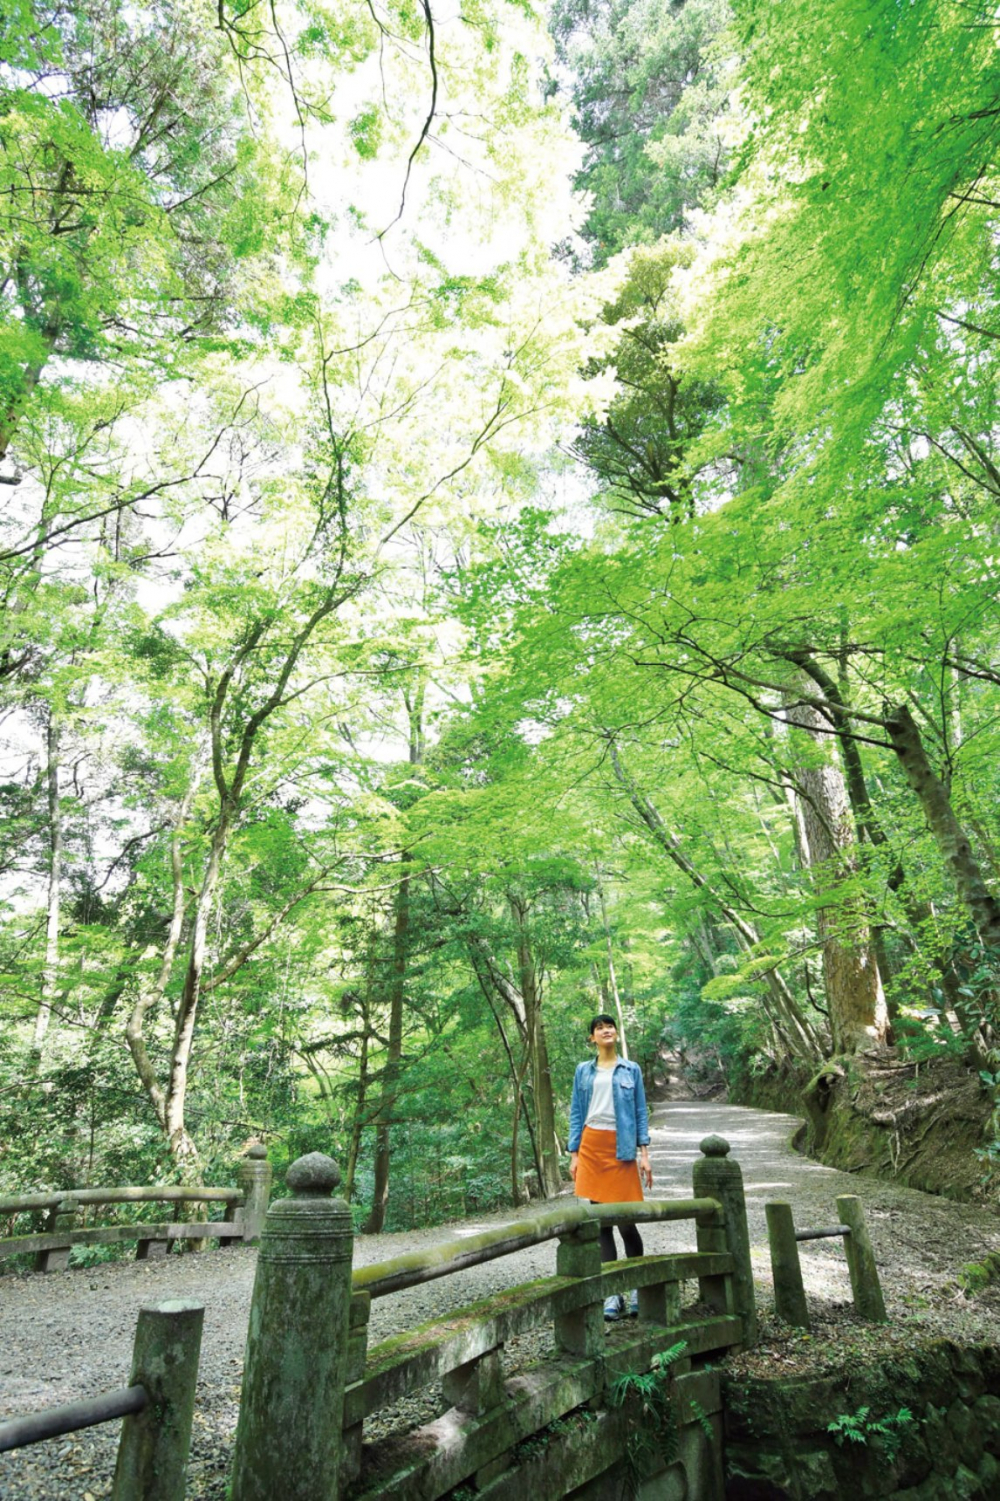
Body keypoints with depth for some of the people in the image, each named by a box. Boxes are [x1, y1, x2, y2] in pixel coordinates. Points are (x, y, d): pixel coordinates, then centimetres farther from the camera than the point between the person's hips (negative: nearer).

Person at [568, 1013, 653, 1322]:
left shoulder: (631, 1070, 7)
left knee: (625, 1221, -4)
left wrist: (644, 1154, -2)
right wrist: (574, 1154, 4)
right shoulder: (583, 1071, 10)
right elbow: (576, 1114, 10)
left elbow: (641, 1113, 6)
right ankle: (612, 1293, 11)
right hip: (592, 1147, 2)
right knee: (601, 1222, 3)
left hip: (621, 1149, -2)